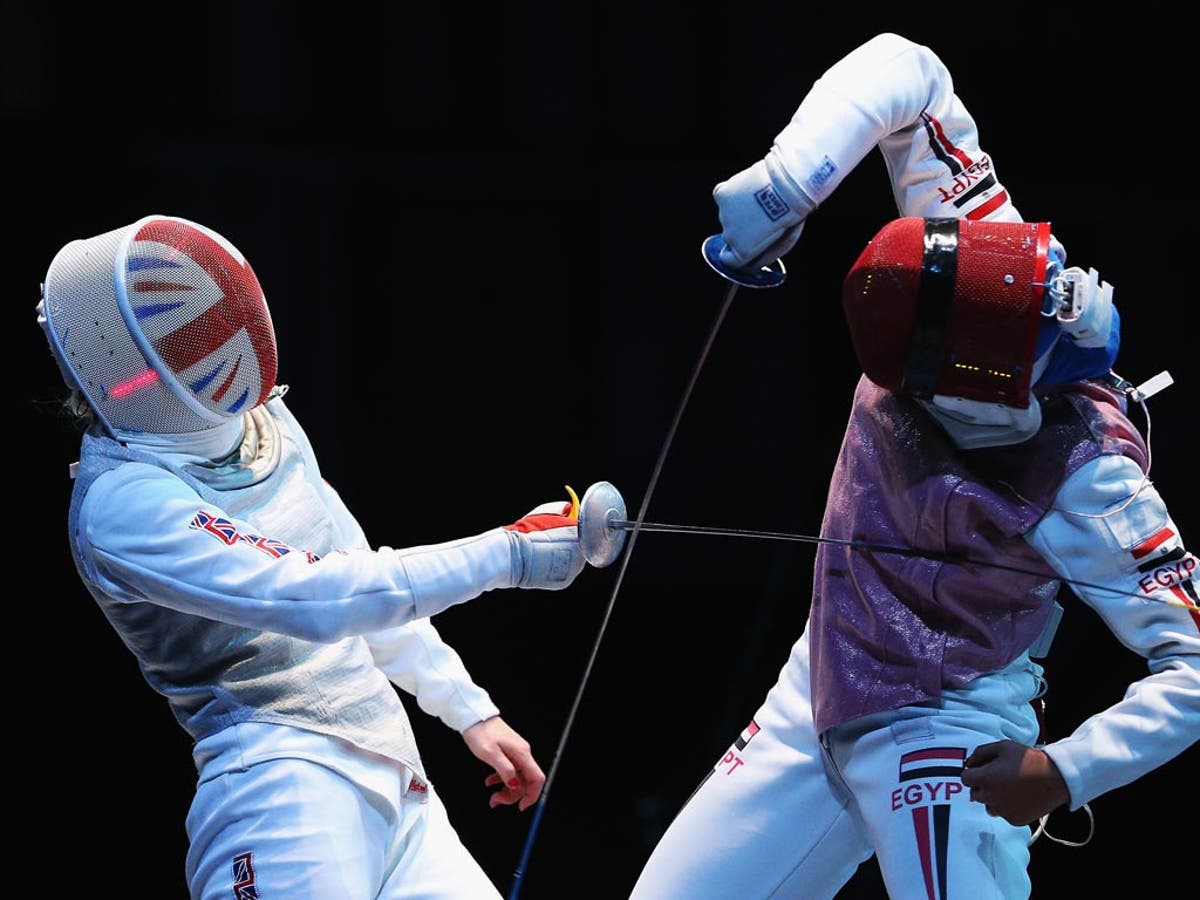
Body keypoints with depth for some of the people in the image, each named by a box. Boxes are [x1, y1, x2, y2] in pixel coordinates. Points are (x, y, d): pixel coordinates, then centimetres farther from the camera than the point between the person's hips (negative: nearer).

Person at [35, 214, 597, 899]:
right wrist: (510, 554, -21)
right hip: (289, 785, -7)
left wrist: (472, 712, 17)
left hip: (391, 782, 8)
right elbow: (312, 599, -24)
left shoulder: (261, 420, 7)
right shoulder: (122, 501, -16)